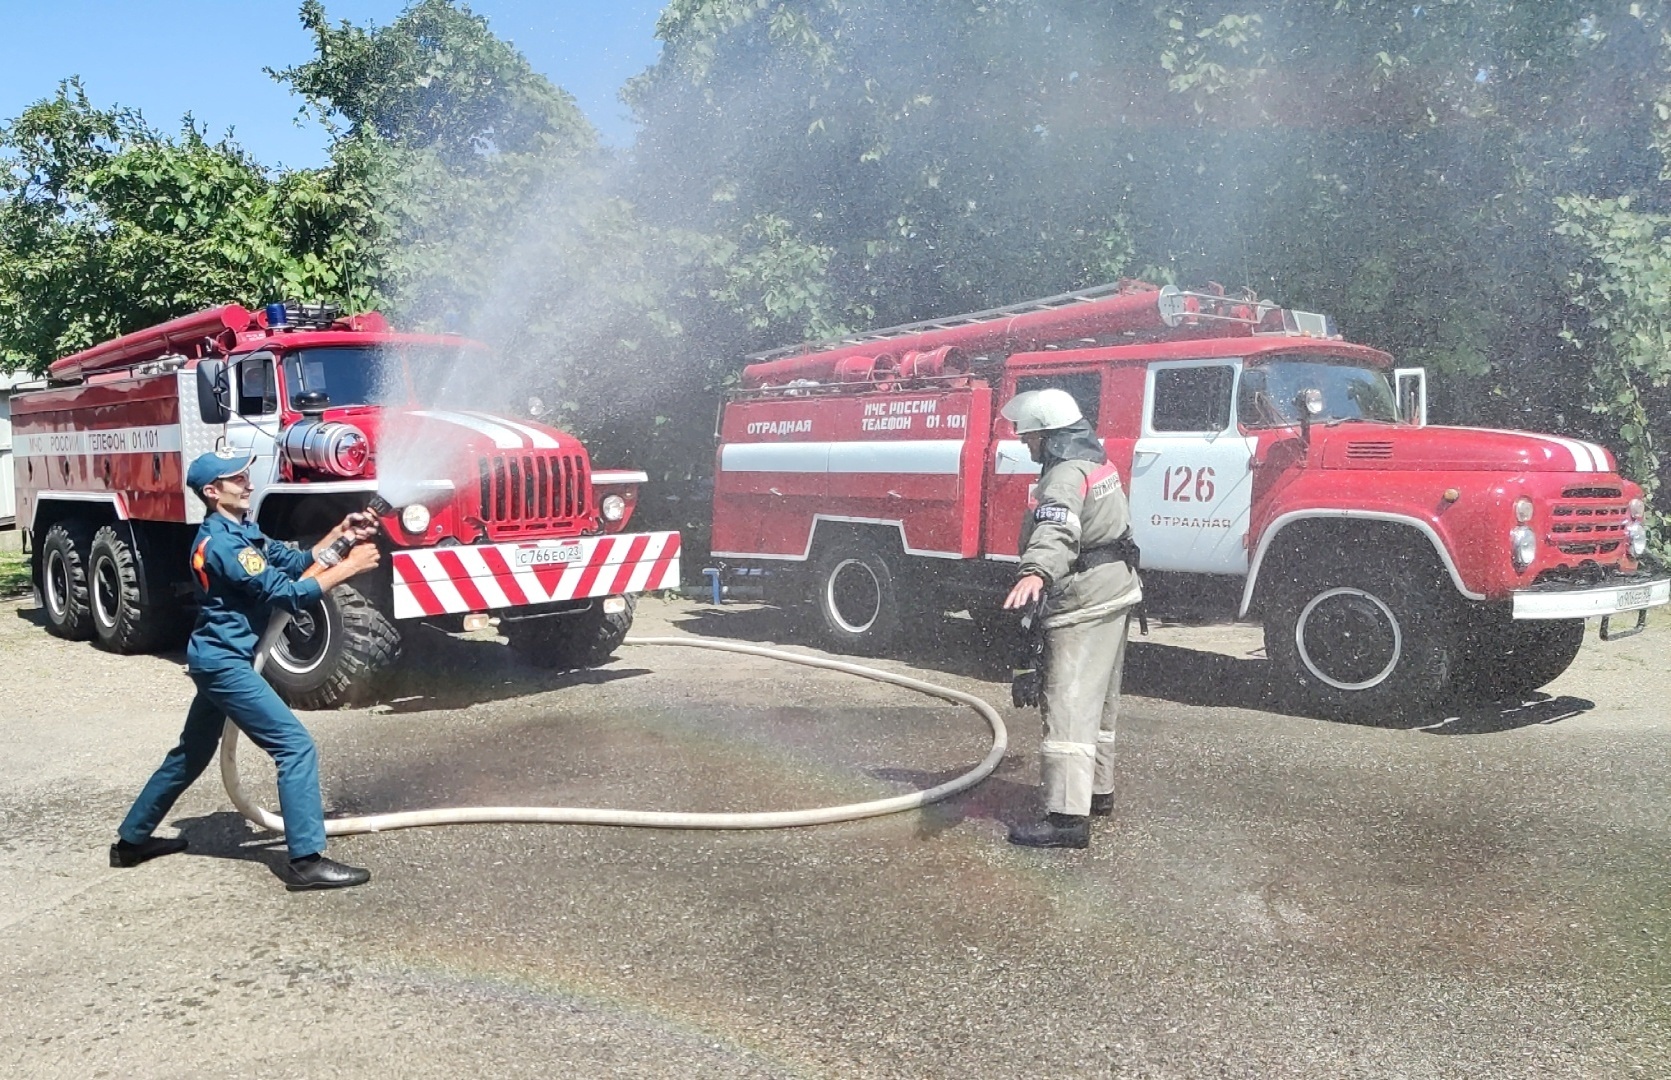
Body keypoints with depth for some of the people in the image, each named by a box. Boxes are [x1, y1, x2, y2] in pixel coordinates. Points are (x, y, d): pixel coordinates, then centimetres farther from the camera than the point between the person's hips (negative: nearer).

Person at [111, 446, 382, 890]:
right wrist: (349, 566, -21)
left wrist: (341, 532, -2)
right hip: (224, 661, -11)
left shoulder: (242, 531, 11)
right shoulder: (221, 542, -20)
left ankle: (132, 839, 38)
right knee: (295, 745, -13)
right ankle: (306, 861, -13)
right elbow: (287, 592, -24)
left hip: (218, 659, 11)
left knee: (191, 753, 24)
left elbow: (295, 561, 11)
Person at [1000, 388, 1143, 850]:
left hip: (1085, 601, -11)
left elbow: (1056, 530, -41)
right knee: (1099, 701, 21)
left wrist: (1036, 573, -58)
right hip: (1116, 588, 11)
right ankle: (1097, 791, 34)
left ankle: (1068, 816, -18)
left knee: (1069, 704, -14)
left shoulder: (1066, 474, -19)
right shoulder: (1097, 462, 15)